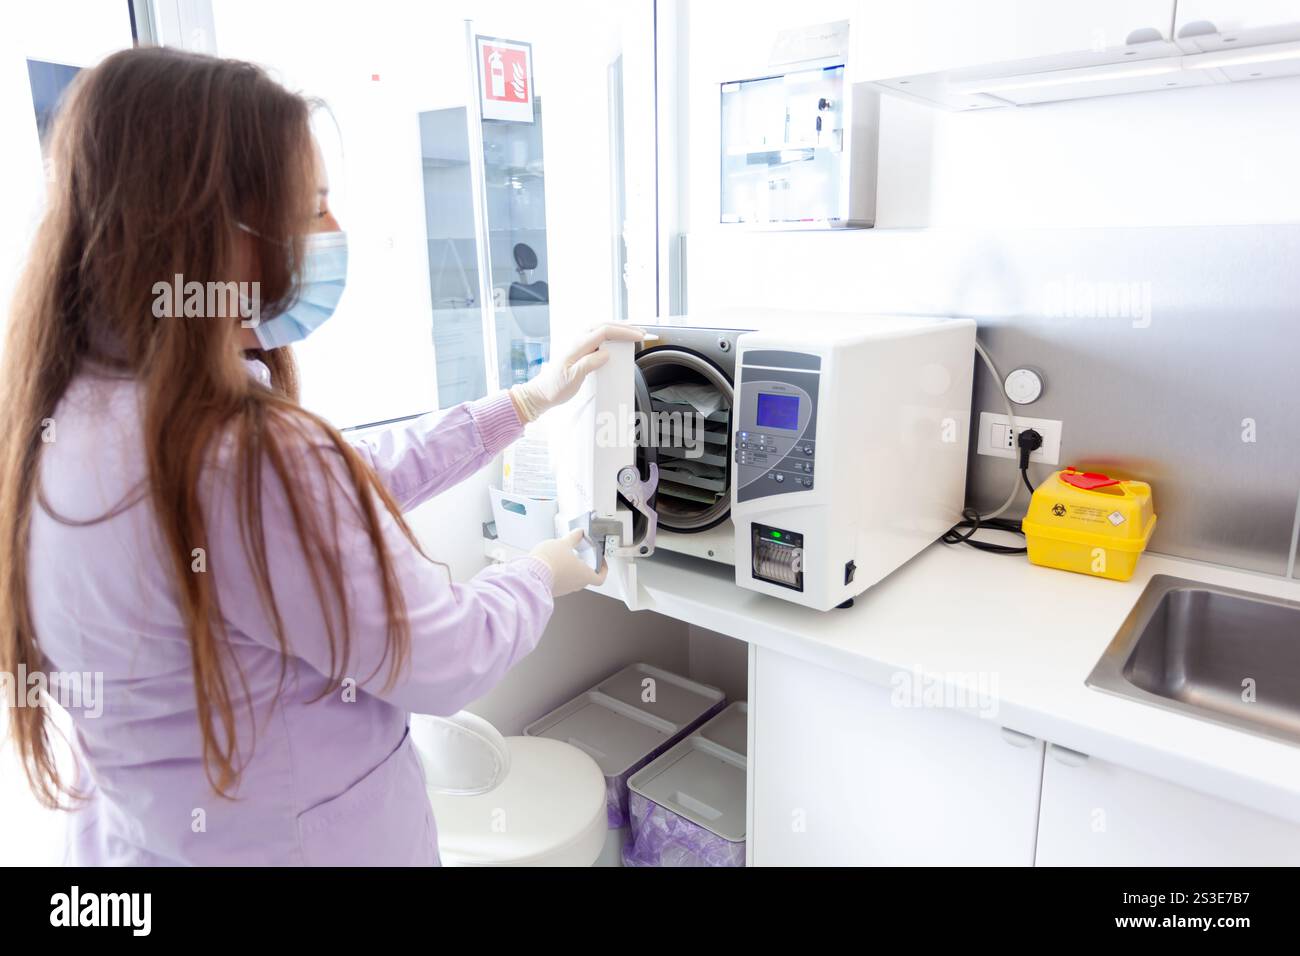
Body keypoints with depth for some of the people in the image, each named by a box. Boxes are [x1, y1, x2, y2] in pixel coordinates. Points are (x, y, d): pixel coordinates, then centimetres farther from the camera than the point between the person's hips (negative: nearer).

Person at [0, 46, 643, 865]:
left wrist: (530, 399, 4)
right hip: (299, 840, -7)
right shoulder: (243, 461, -35)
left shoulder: (79, 408, -6)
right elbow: (444, 661, -23)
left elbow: (346, 489, 1)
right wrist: (545, 575, -3)